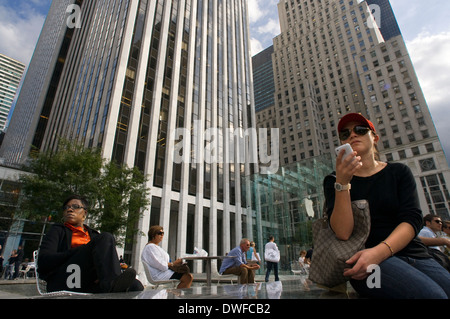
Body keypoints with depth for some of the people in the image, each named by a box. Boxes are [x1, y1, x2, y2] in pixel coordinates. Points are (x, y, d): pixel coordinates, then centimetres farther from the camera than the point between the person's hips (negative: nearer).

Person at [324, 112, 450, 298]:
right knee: (431, 294, -29)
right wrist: (342, 183, -22)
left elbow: (412, 219, -2)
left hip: (415, 255, 4)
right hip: (365, 258, -4)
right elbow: (343, 233, -9)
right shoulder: (333, 181, 5)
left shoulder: (399, 172, 13)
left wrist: (379, 251, -20)